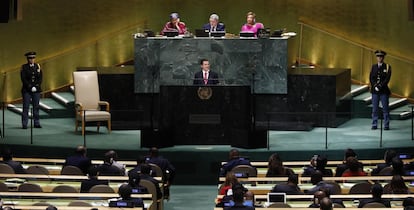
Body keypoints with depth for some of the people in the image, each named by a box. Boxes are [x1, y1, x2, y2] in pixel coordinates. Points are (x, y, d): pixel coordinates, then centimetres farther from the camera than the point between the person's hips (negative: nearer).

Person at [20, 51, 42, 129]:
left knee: (36, 107, 3)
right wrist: (30, 87, -12)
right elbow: (23, 79, -5)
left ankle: (37, 123, 6)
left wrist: (36, 87, -8)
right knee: (26, 107, -5)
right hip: (26, 90, -3)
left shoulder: (37, 66, 9)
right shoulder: (24, 67, 2)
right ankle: (24, 124, -5)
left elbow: (40, 78, 6)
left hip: (36, 90, 3)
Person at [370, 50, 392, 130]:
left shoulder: (387, 67, 2)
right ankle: (374, 125, 6)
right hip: (375, 90, 2)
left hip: (384, 90, -2)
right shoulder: (374, 67, 11)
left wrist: (380, 86, -14)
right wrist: (375, 86, -10)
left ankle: (386, 125, 1)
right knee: (375, 108, 2)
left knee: (385, 108, -2)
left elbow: (387, 78, -6)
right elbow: (371, 78, 5)